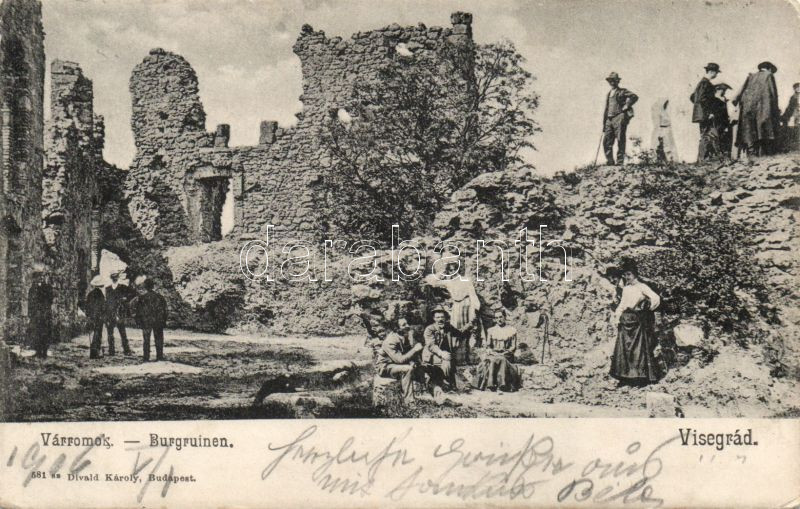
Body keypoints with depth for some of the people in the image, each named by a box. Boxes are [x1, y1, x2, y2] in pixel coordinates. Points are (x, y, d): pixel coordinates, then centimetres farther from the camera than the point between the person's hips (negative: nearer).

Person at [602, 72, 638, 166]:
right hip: (609, 119, 7)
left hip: (619, 118, -7)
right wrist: (604, 124, 19)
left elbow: (634, 96, -11)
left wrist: (626, 106, -11)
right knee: (606, 141, 0)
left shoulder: (622, 92, 4)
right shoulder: (609, 94, 24)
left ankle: (620, 162, -8)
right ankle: (610, 162, 6)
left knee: (620, 141, -8)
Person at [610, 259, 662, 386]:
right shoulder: (625, 288, 13)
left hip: (639, 322, -6)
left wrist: (648, 309, -8)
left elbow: (656, 298, -18)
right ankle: (626, 376, 11)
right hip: (626, 321, 6)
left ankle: (641, 376, 3)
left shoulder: (642, 287, -7)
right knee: (624, 348, 4)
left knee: (639, 349, -3)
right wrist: (617, 317, 6)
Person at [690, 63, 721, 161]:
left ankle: (701, 159, 11)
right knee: (712, 136, -12)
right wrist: (709, 112, -19)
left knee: (705, 137, 11)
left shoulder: (701, 82, 18)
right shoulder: (705, 83, -13)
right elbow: (702, 99, -23)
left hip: (702, 115, 10)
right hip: (706, 115, -10)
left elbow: (692, 97, 25)